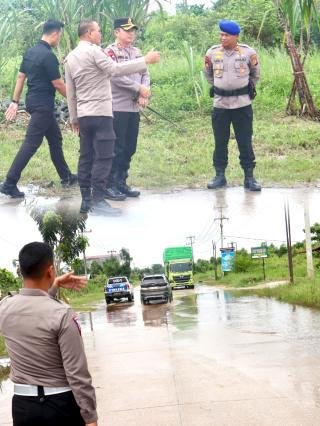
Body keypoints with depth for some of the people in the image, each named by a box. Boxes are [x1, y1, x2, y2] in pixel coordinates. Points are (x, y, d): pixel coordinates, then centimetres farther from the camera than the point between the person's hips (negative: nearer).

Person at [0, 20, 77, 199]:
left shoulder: (30, 52, 8)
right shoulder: (48, 56, -18)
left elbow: (21, 77, 11)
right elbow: (58, 84, -15)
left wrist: (15, 101, 15)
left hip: (33, 101, 10)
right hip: (43, 105, -10)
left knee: (55, 138, 19)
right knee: (31, 144, -8)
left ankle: (66, 177, 28)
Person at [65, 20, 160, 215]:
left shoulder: (71, 57, 15)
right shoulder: (94, 51, -10)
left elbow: (70, 92, 17)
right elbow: (115, 69, -21)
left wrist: (74, 118, 22)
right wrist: (145, 60, -18)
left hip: (84, 114, 8)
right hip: (100, 113, -8)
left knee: (86, 157, 9)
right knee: (104, 157, -7)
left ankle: (86, 200, 10)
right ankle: (98, 199, -10)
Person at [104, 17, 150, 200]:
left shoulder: (137, 52, 15)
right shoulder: (110, 52, -8)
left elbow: (145, 74, 10)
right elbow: (116, 76, -18)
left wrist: (144, 94, -8)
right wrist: (139, 89, -15)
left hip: (134, 108, 7)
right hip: (117, 108, -7)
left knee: (130, 148, 11)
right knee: (116, 148, -4)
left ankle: (121, 183, 20)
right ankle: (110, 185, 4)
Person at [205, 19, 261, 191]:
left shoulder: (248, 52, -5)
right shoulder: (212, 52, 0)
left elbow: (255, 74, 10)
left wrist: (247, 88, 5)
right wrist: (217, 87, 7)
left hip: (242, 104, -2)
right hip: (220, 104, 2)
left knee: (245, 141, 2)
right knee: (220, 142, 7)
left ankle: (249, 177, 9)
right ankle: (220, 175, 16)